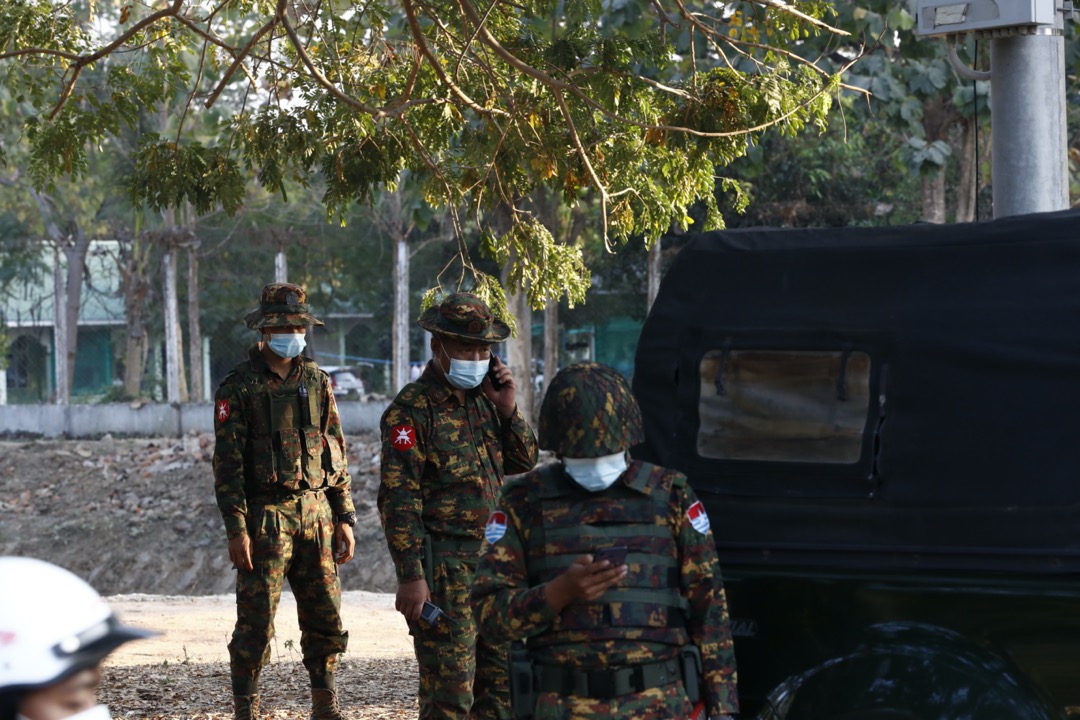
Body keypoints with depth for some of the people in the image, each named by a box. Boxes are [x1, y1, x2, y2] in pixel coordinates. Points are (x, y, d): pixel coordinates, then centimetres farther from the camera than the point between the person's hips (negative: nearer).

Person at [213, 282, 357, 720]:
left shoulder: (316, 382, 11)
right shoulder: (239, 387, -4)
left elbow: (337, 454, 14)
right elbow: (227, 463, -8)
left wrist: (344, 519, 8)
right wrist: (236, 529, -15)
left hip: (316, 516, 5)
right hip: (266, 516, -5)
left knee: (325, 618, 7)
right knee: (256, 622, -4)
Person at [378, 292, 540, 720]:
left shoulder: (484, 399, 12)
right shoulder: (411, 410, -11)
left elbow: (524, 463, 16)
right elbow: (398, 499, -15)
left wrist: (508, 409, -1)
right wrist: (410, 576, -19)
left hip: (493, 558, 8)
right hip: (442, 567, -8)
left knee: (501, 675, 12)